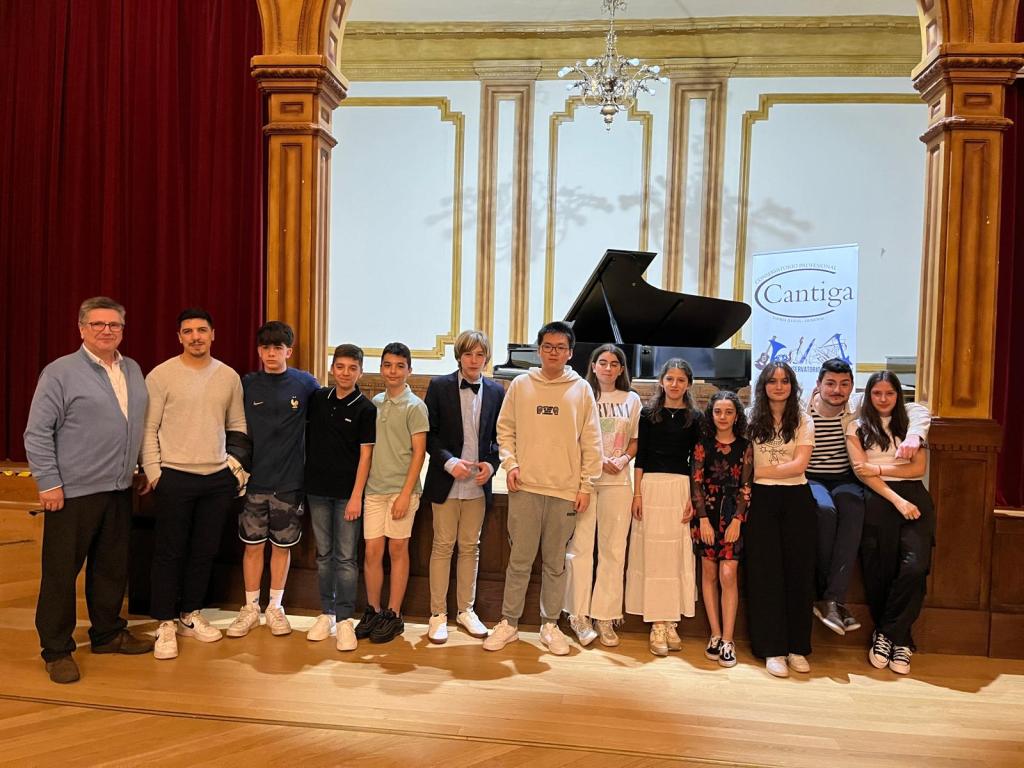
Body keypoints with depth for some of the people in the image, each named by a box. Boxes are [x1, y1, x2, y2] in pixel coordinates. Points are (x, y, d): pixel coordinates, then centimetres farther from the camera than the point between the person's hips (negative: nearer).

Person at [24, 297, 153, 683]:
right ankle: (56, 650, 17)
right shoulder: (60, 372, -8)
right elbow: (37, 433, -9)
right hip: (74, 492, -6)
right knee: (61, 572, 4)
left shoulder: (133, 370, 10)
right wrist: (49, 484, -12)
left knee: (112, 567, 15)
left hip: (120, 491, 6)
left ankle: (108, 633, 30)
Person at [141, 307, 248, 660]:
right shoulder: (161, 375, -5)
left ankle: (191, 615, 28)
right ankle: (165, 625, 15)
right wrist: (153, 472, -8)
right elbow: (148, 428, -4)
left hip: (218, 477, 4)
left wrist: (237, 461, 5)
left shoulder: (229, 377, 7)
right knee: (169, 552, 3)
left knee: (205, 551, 12)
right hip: (174, 476, -4)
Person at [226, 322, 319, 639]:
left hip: (290, 481, -1)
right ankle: (250, 608, 22)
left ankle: (275, 608, 24)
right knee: (253, 544, 8)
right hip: (255, 479, 1)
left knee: (282, 545, 9)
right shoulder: (248, 384, 1)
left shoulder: (305, 384, -3)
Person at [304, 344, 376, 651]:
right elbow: (305, 436, 15)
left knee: (346, 557, 0)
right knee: (324, 554, 12)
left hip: (347, 492, -4)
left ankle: (345, 619, 8)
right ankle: (326, 614, 23)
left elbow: (365, 454, -8)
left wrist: (356, 496, -12)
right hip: (317, 488, 4)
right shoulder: (317, 399, 5)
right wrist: (303, 477, 6)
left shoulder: (365, 409, -6)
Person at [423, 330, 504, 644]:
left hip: (478, 483, 2)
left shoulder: (496, 391, 4)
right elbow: (428, 433, -3)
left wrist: (491, 463, -9)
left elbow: (499, 436, 8)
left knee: (470, 547, 12)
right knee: (443, 545, 5)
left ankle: (466, 610, 26)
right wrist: (449, 462, -15)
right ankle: (438, 614, 16)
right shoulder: (439, 386, -3)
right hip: (446, 481, -2)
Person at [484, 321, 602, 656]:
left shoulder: (582, 390, 3)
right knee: (519, 559, 5)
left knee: (555, 562, 10)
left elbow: (591, 442, 3)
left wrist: (586, 485, 0)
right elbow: (505, 429, 9)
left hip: (565, 490, 0)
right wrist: (510, 463, -5)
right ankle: (508, 623, 17)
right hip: (525, 487, 0)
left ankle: (550, 625, 22)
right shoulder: (520, 385, 5)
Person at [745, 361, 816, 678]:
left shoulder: (803, 422, 6)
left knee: (798, 571, 2)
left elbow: (798, 465, -6)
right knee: (766, 572, 0)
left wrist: (760, 472, -9)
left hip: (796, 500, 1)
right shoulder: (751, 421, 6)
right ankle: (772, 649, 6)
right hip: (761, 500, 0)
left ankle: (797, 647, 12)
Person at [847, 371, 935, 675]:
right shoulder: (857, 428, 12)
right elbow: (861, 472, 0)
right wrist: (897, 500, -11)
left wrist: (879, 469, -4)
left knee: (915, 567, -17)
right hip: (878, 500, -1)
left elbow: (919, 468, 8)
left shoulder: (910, 425, 19)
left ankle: (885, 635, -2)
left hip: (914, 497, 1)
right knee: (879, 573, -6)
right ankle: (899, 639, 14)